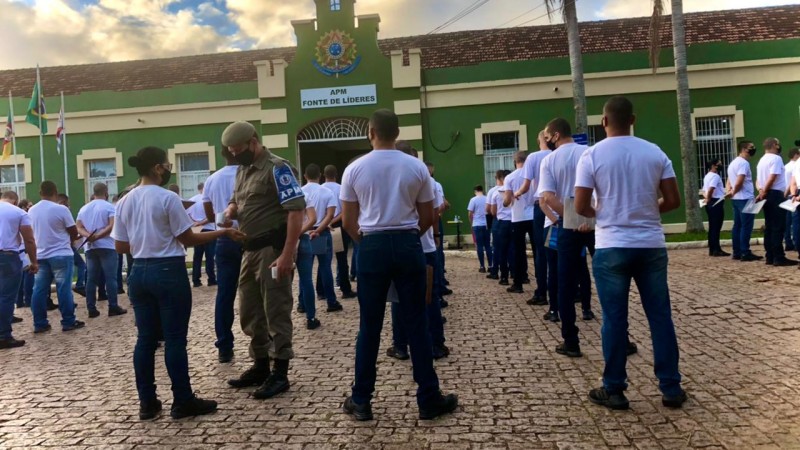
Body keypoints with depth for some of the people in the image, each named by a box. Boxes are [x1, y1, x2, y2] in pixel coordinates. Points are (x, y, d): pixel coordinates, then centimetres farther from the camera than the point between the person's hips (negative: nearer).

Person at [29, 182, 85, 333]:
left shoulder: (32, 210, 5)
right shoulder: (61, 209, -13)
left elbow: (34, 232, 17)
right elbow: (74, 232, -8)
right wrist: (68, 239, 13)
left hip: (40, 255, 6)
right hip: (61, 255, -5)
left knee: (39, 290, 7)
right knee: (64, 289, -1)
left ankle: (39, 324, 11)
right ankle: (68, 322, 2)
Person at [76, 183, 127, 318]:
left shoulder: (84, 208, 14)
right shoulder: (109, 207, -4)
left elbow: (78, 227, 5)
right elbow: (113, 226, -17)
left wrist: (89, 235, -11)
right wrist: (98, 236, -15)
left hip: (90, 248, 5)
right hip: (107, 247, -5)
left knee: (91, 279, 6)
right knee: (110, 278, -4)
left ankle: (91, 309, 5)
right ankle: (113, 307, -5)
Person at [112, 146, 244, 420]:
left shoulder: (124, 202, 8)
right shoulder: (168, 198, -12)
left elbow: (120, 247, 10)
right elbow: (188, 240, -9)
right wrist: (222, 233, 0)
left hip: (139, 273, 7)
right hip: (168, 272, -7)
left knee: (146, 339, 11)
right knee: (175, 338, 0)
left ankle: (147, 403, 18)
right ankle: (183, 402, 9)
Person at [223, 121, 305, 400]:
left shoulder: (276, 168, -12)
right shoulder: (242, 171, 15)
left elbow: (296, 209, -20)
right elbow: (236, 201, 29)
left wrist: (287, 254, -25)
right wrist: (231, 211, 2)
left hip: (273, 249, -9)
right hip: (250, 250, 9)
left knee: (276, 313, -1)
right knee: (250, 313, 16)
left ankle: (280, 375, 9)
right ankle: (261, 367, 30)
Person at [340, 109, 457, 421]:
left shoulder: (355, 169, 1)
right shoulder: (417, 167, 2)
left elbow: (348, 222, 4)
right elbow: (427, 218, 7)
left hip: (372, 247, 0)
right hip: (408, 245, 0)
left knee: (369, 326, 8)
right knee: (416, 324, 6)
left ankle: (361, 401, 16)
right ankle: (429, 400, 13)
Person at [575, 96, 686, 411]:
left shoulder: (592, 155, -6)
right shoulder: (655, 152, 3)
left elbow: (580, 207, -8)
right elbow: (673, 201, 2)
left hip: (612, 248, -2)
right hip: (652, 246, 3)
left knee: (615, 320, 5)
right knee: (660, 317, 10)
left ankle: (614, 391, 14)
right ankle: (671, 388, 18)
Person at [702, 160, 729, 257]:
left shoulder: (707, 176, 20)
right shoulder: (715, 176, -11)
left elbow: (704, 191, 19)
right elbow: (711, 189, -25)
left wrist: (707, 198, 2)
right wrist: (709, 199, -11)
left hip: (711, 203, 10)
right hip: (716, 203, -10)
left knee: (712, 227, 11)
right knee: (716, 227, -7)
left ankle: (712, 249, 13)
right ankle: (716, 249, -6)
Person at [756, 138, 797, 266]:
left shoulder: (761, 160, 18)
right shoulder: (776, 158, -10)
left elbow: (758, 180, 14)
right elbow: (772, 178, -19)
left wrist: (761, 192, 3)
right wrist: (764, 192, -10)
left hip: (767, 196, 9)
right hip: (776, 195, -9)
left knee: (769, 227, 8)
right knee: (778, 227, -8)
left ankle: (770, 257, 9)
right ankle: (779, 258, -9)